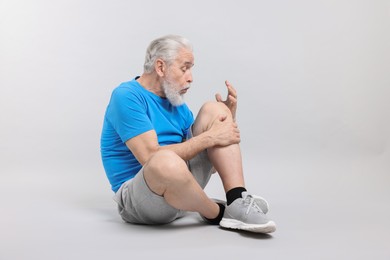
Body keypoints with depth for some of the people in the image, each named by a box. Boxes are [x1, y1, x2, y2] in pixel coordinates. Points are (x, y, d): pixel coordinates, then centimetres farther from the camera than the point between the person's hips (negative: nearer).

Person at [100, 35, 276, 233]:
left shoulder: (176, 102, 13)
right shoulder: (127, 97, -11)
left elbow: (211, 164, 13)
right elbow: (151, 157, -24)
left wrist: (227, 117, -1)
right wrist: (209, 137, -19)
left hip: (180, 188, 8)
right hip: (137, 198, -7)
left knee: (214, 109, -3)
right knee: (166, 161, -42)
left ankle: (237, 203, -19)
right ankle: (217, 213, -11)